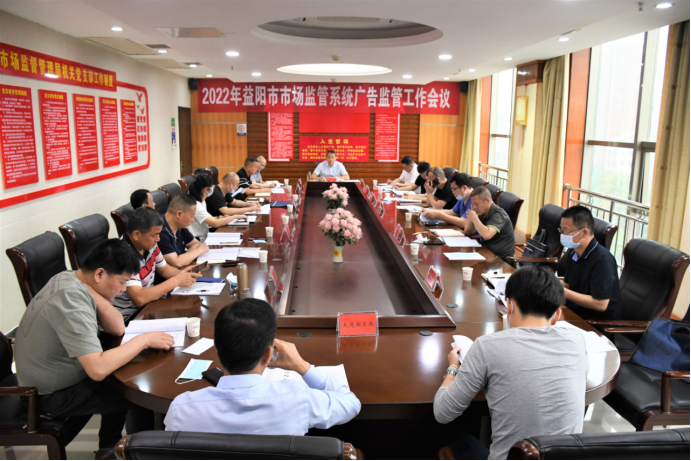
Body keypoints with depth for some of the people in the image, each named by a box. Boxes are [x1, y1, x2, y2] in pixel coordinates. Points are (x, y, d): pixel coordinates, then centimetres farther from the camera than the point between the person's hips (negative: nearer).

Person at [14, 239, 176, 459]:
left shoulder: (69, 278, -3)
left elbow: (117, 328, -3)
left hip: (49, 377, 9)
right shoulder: (72, 302, -31)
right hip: (53, 397, -9)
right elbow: (98, 370, -37)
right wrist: (144, 339, -27)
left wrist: (93, 293, -18)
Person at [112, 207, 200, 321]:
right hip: (128, 318, -7)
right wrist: (175, 281, -25)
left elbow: (164, 269, 16)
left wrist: (181, 274, -6)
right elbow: (139, 299, -33)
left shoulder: (149, 244, -1)